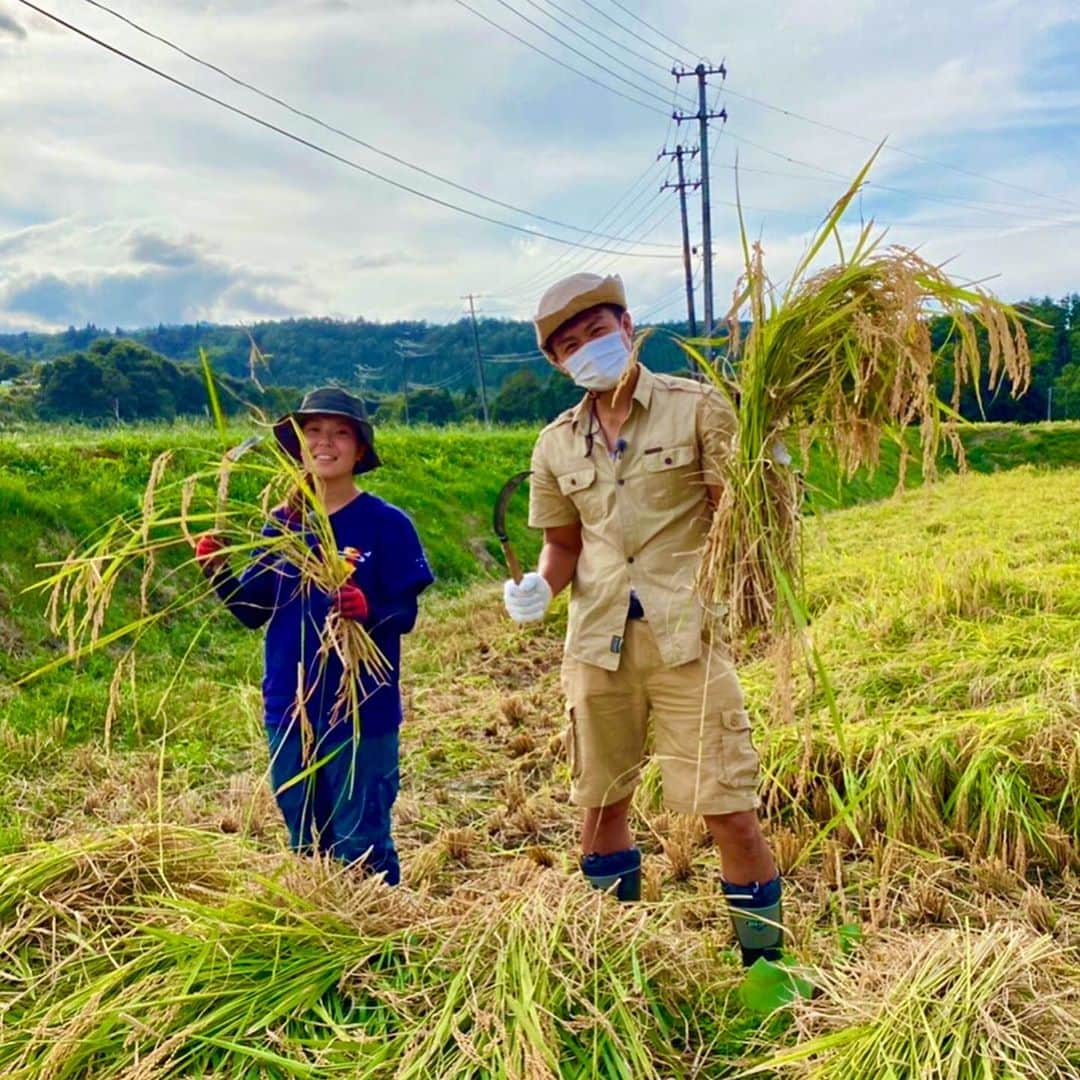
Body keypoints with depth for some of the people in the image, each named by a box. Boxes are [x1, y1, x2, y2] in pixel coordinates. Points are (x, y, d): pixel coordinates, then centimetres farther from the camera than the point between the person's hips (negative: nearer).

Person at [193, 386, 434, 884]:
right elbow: (252, 610, 7)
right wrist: (218, 572, -10)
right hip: (289, 708, 5)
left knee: (361, 843, 1)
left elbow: (405, 613, -8)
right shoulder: (282, 523, 6)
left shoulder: (385, 523, -6)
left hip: (362, 711, -5)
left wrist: (368, 610, -28)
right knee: (305, 842, 17)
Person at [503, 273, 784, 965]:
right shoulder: (557, 445, 10)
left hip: (686, 635, -4)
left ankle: (764, 967, 14)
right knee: (602, 805, 14)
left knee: (731, 812, -5)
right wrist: (540, 587, -1)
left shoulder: (697, 408, -1)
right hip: (597, 642, 4)